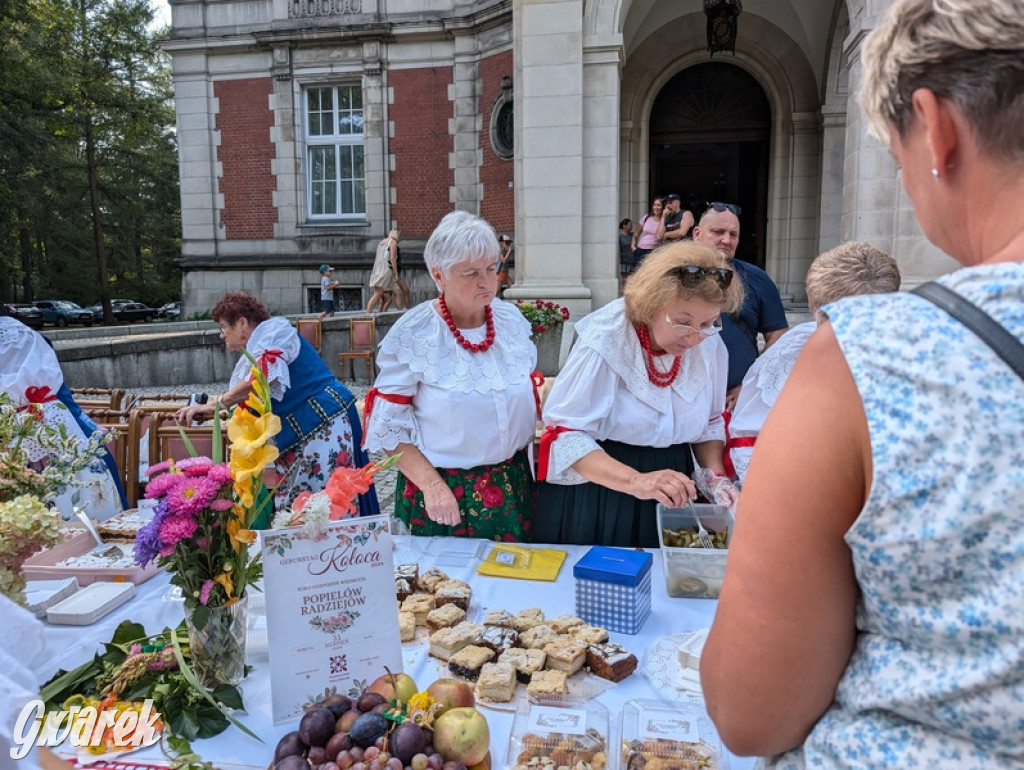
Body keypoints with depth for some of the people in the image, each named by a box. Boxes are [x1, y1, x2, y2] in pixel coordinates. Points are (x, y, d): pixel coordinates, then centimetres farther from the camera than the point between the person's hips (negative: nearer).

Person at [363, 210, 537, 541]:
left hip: (513, 484, 4)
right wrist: (432, 484, -20)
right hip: (445, 492, -4)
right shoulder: (411, 336, -14)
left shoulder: (512, 319, 0)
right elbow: (389, 428, -12)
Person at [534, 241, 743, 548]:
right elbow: (565, 432, -23)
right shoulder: (604, 342, -22)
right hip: (594, 494, -4)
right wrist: (636, 481, -33)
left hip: (669, 498, 5)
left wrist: (714, 473, -5)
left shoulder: (710, 346, -5)